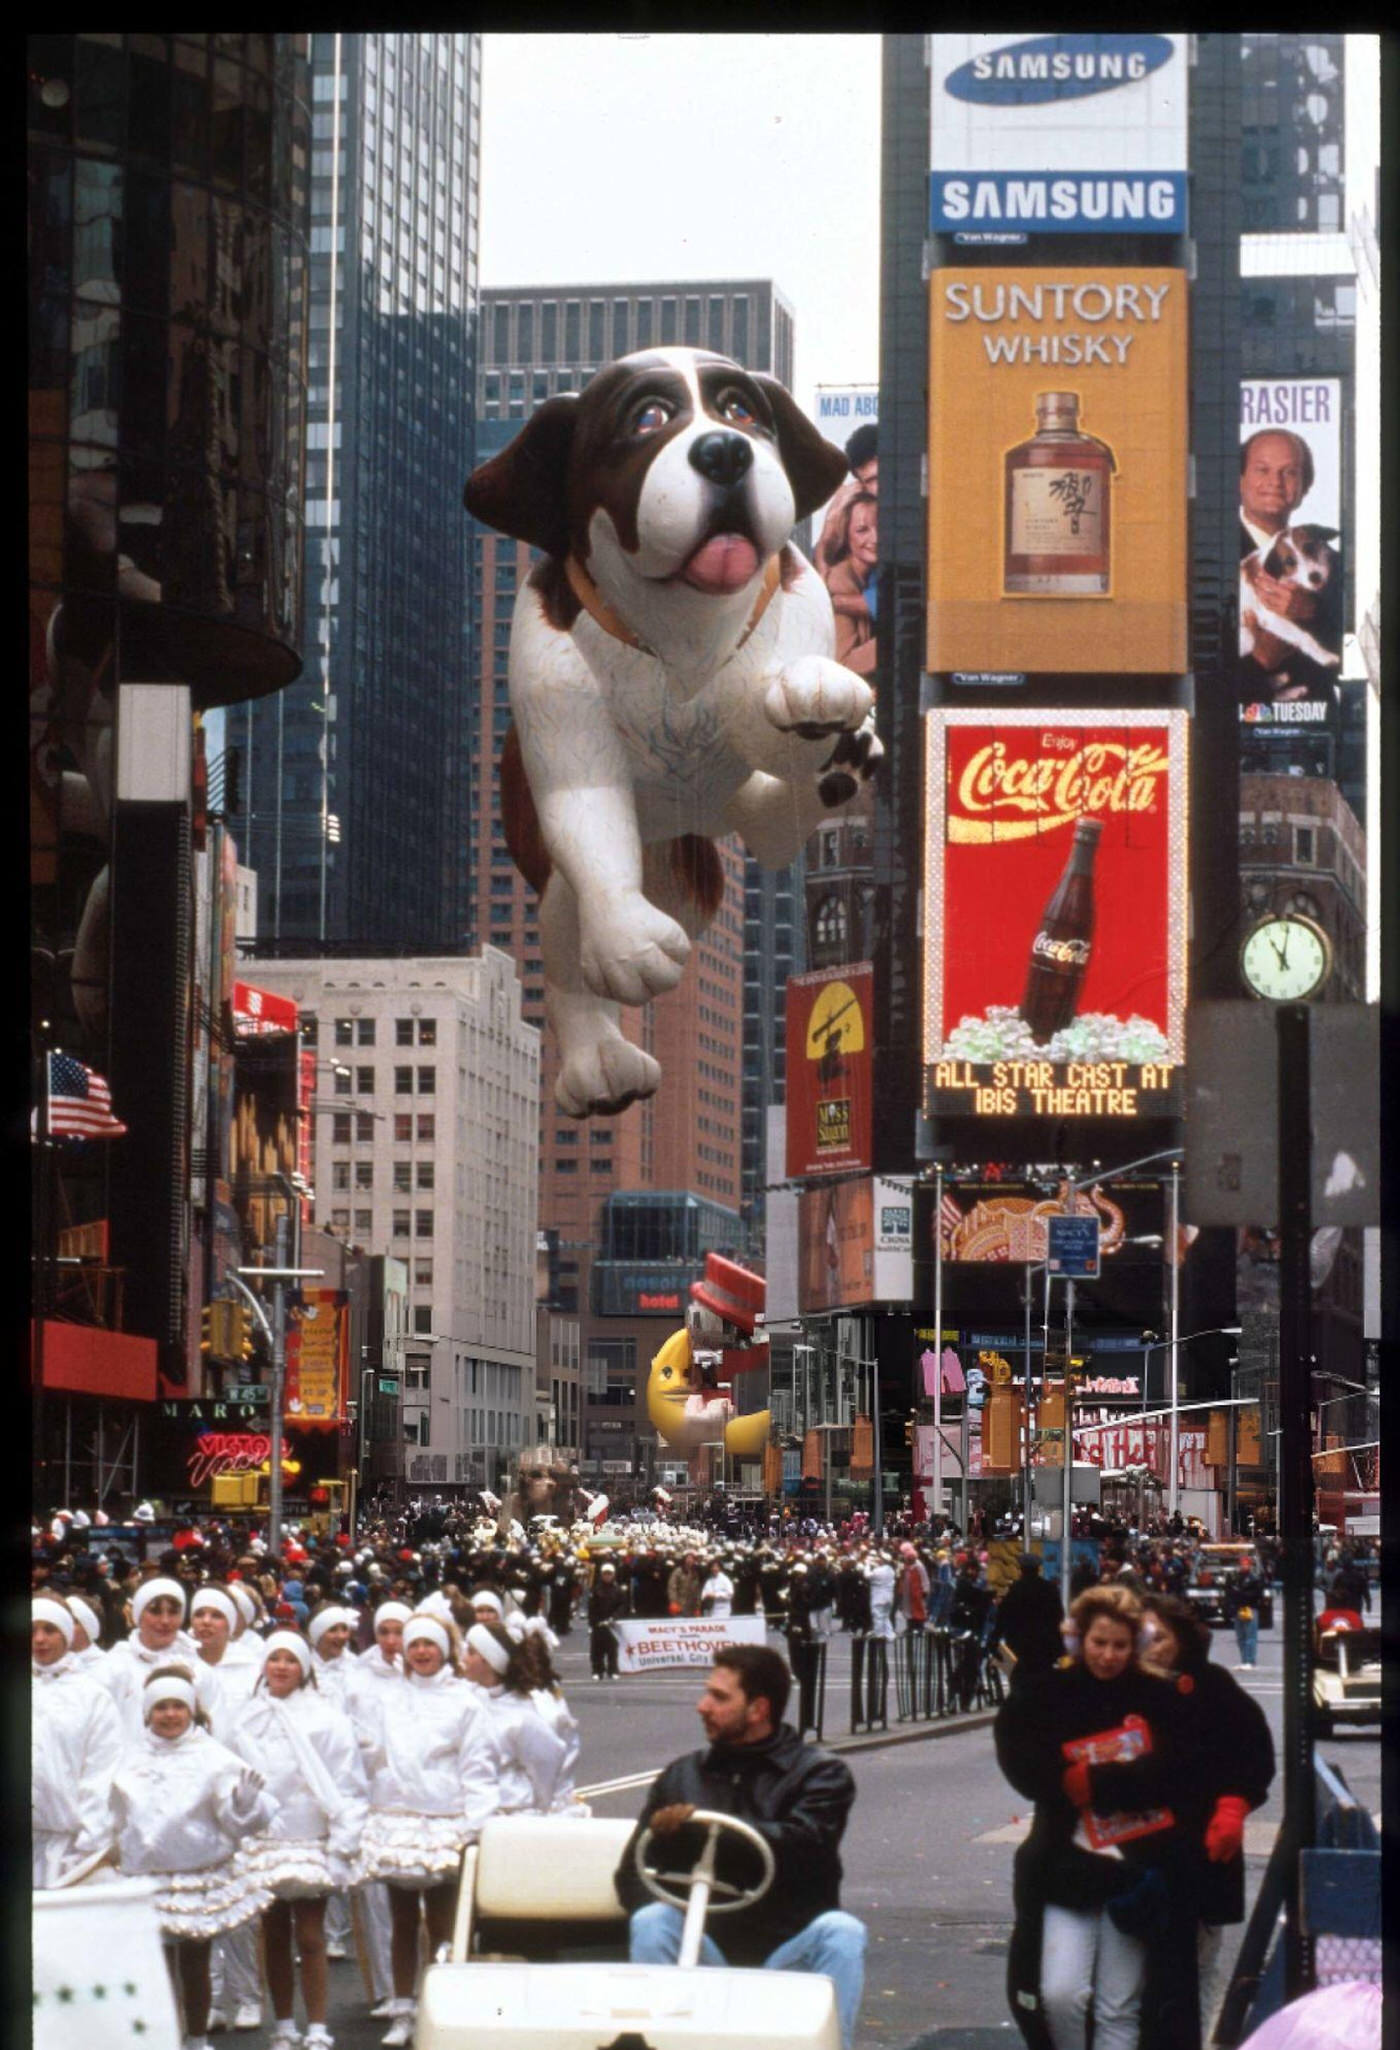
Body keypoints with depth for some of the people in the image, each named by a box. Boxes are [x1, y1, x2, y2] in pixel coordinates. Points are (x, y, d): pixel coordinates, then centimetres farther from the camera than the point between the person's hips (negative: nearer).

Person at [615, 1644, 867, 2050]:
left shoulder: (821, 1773, 5)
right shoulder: (681, 1776, 15)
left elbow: (801, 1845, -16)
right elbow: (632, 1875, 8)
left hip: (786, 1955, -2)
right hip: (707, 1950, 2)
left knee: (842, 1932, -30)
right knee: (650, 1923, -26)